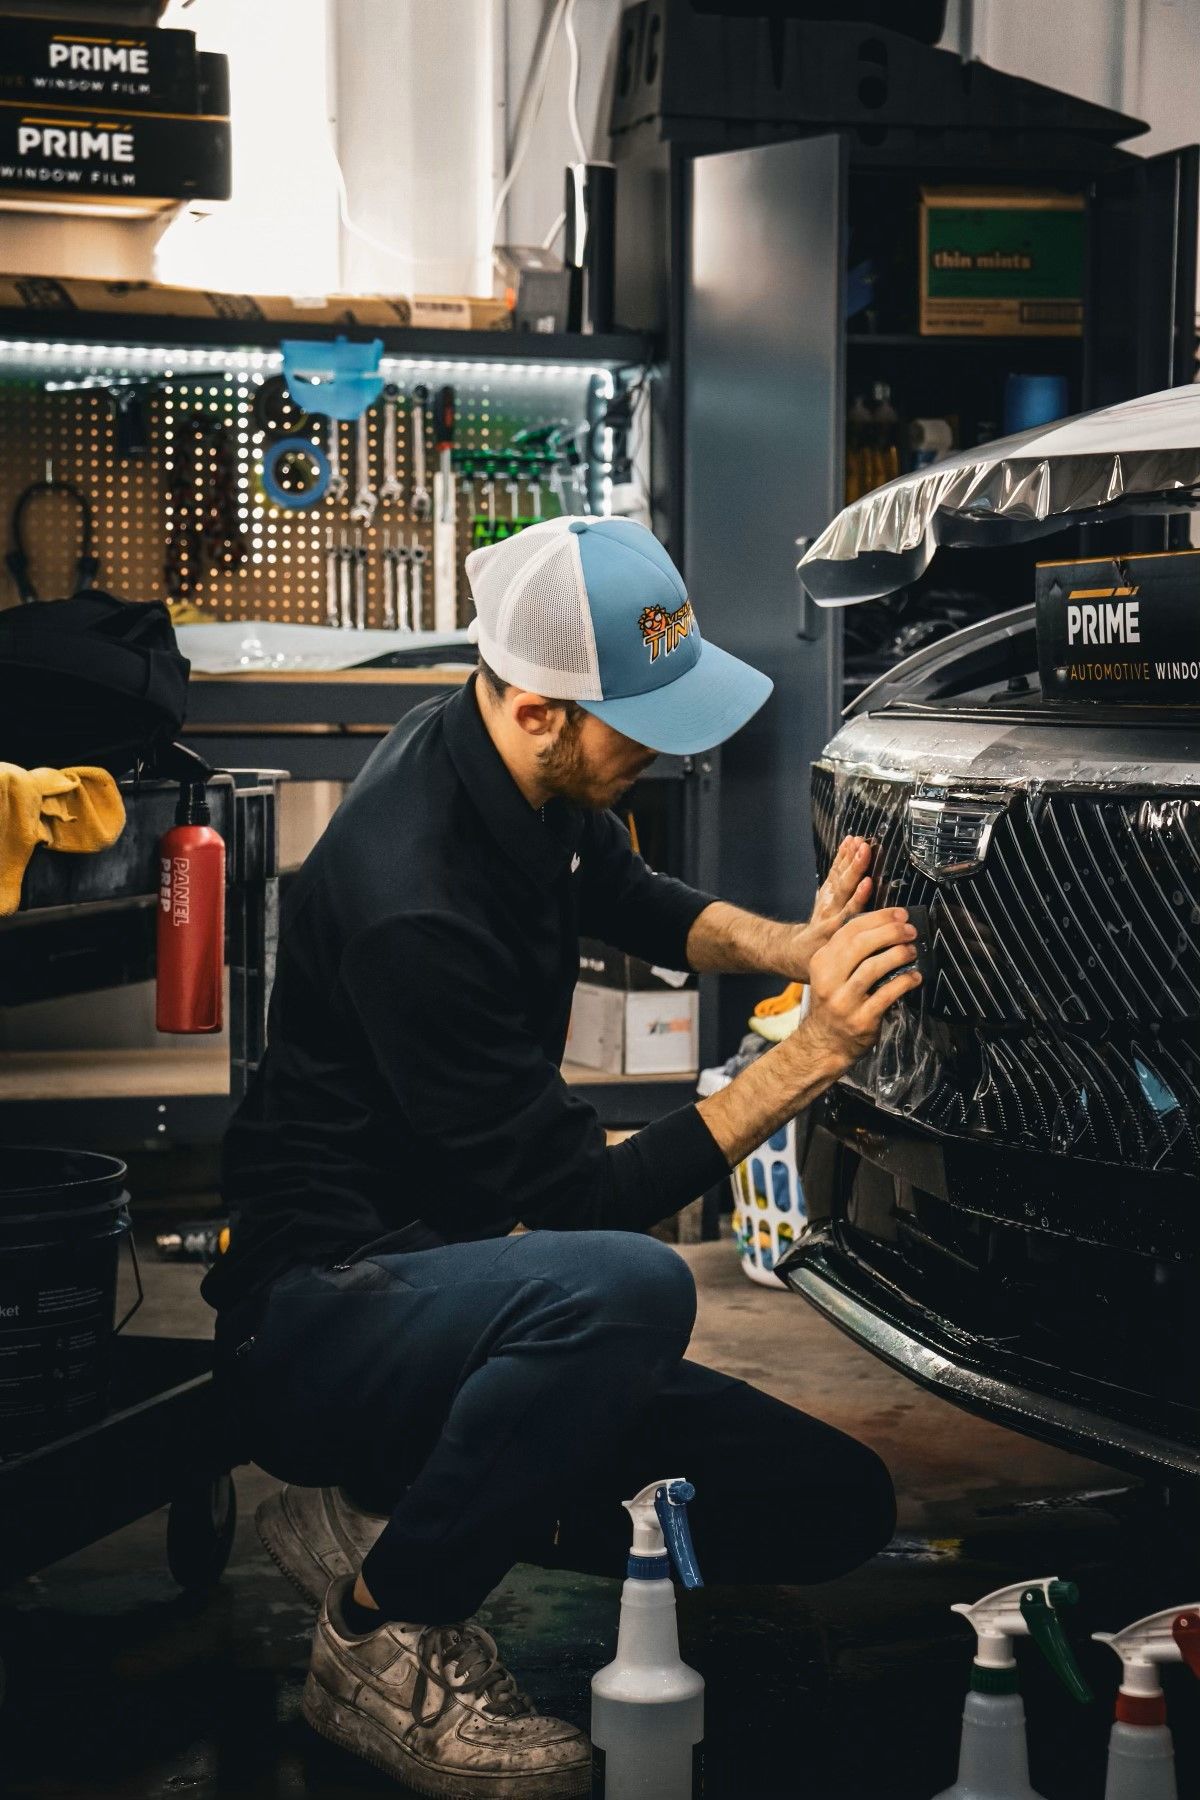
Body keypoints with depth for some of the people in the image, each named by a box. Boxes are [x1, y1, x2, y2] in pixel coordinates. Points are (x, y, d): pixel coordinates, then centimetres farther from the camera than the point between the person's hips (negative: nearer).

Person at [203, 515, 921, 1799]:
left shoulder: (531, 778, -1)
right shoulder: (415, 905, -29)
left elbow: (631, 899, 21)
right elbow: (580, 1201, -26)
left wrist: (794, 948, 2)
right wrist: (809, 1055, -27)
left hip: (438, 1283, 9)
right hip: (310, 1328, -9)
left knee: (840, 1510, 3)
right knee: (626, 1287, -41)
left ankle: (385, 1509, 10)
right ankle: (381, 1629, -16)